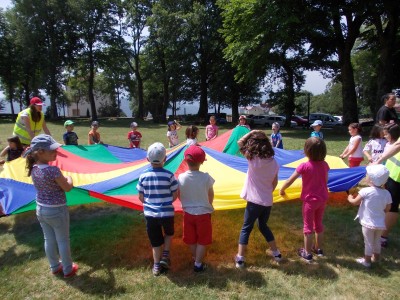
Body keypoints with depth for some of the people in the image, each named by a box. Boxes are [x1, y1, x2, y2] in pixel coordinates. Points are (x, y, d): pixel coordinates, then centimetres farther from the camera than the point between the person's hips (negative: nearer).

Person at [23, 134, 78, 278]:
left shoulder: (33, 169, -5)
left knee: (49, 240, 21)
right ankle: (68, 269, 28)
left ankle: (54, 267, 39)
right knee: (63, 241, 12)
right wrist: (69, 178, 2)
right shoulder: (53, 170, -27)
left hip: (40, 209, 7)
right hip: (57, 211, -7)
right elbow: (67, 187, -16)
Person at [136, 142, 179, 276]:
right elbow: (175, 195, -6)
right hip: (167, 213, -1)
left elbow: (141, 197, -1)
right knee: (169, 233, 28)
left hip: (150, 213, 1)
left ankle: (156, 266, 26)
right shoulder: (169, 175, -14)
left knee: (155, 241, 17)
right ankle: (165, 256, 19)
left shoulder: (143, 175, -8)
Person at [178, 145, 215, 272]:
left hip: (188, 213, 3)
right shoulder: (206, 177, -19)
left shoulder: (181, 177, -14)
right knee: (202, 240, 14)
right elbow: (211, 195, -5)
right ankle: (198, 264, 21)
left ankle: (195, 259, 39)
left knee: (191, 240, 20)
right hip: (203, 213, -3)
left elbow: (179, 196, -1)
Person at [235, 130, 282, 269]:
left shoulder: (253, 159, -14)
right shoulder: (273, 161, 1)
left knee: (246, 229, 8)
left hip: (254, 201, -5)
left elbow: (240, 143, -3)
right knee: (263, 226, 26)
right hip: (268, 201, 5)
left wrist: (251, 132, 0)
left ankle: (240, 259, 10)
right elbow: (274, 183, 9)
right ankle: (276, 253, 34)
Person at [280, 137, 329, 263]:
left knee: (308, 226, 8)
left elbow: (290, 181, -16)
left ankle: (307, 253, 19)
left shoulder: (304, 166, -21)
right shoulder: (325, 165, -4)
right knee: (319, 224, 22)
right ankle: (319, 249, 37)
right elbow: (326, 181, 10)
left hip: (310, 200, -5)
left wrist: (281, 190, -1)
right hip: (322, 199, 5)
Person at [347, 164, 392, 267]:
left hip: (368, 223, -4)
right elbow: (387, 209, 3)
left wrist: (350, 198, 12)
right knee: (377, 241, 24)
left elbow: (355, 202, -9)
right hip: (380, 223, 5)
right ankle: (376, 257, 42)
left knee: (368, 242, 10)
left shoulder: (366, 191, -21)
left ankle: (367, 261, 24)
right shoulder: (386, 193, -7)